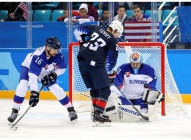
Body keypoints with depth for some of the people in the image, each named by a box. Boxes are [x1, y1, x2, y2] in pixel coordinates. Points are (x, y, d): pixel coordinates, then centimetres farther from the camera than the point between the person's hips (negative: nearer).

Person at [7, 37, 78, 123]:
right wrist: (34, 92, -54)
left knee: (56, 89, -6)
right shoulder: (38, 56, -43)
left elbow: (62, 68, -7)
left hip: (46, 73, 4)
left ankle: (71, 110, 9)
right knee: (23, 85, -26)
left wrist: (54, 74, -25)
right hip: (29, 67, -4)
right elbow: (33, 75, -48)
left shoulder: (58, 55, -27)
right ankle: (14, 112, -16)